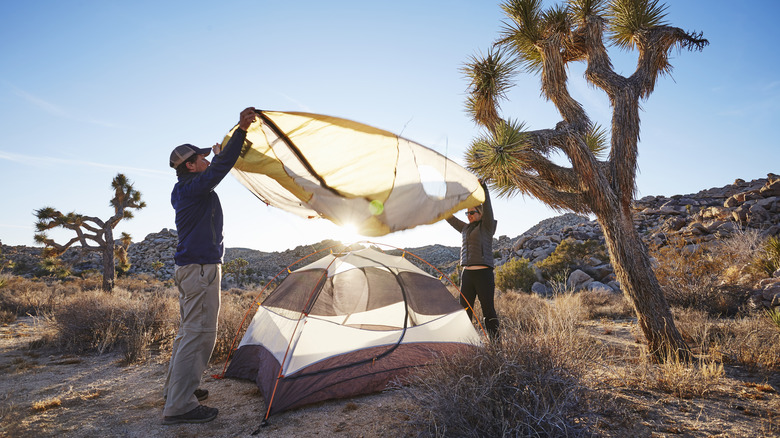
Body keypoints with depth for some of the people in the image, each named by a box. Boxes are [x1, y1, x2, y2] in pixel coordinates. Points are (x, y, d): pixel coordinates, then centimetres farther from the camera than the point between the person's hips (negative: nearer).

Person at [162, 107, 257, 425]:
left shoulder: (183, 190, 18)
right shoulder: (195, 187, -13)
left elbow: (216, 170, 37)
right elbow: (221, 168, -25)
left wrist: (218, 156, 48)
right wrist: (241, 130, -29)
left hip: (189, 267, 11)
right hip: (202, 267, -11)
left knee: (189, 331, 18)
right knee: (199, 333, -8)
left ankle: (175, 390, 29)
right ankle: (179, 407, -2)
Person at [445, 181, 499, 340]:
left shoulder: (487, 227, 0)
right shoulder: (466, 228, 18)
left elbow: (487, 207, -14)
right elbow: (450, 218, 26)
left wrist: (483, 188, -25)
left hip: (484, 273, -6)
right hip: (467, 274, 6)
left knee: (488, 309, -3)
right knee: (465, 309, 7)